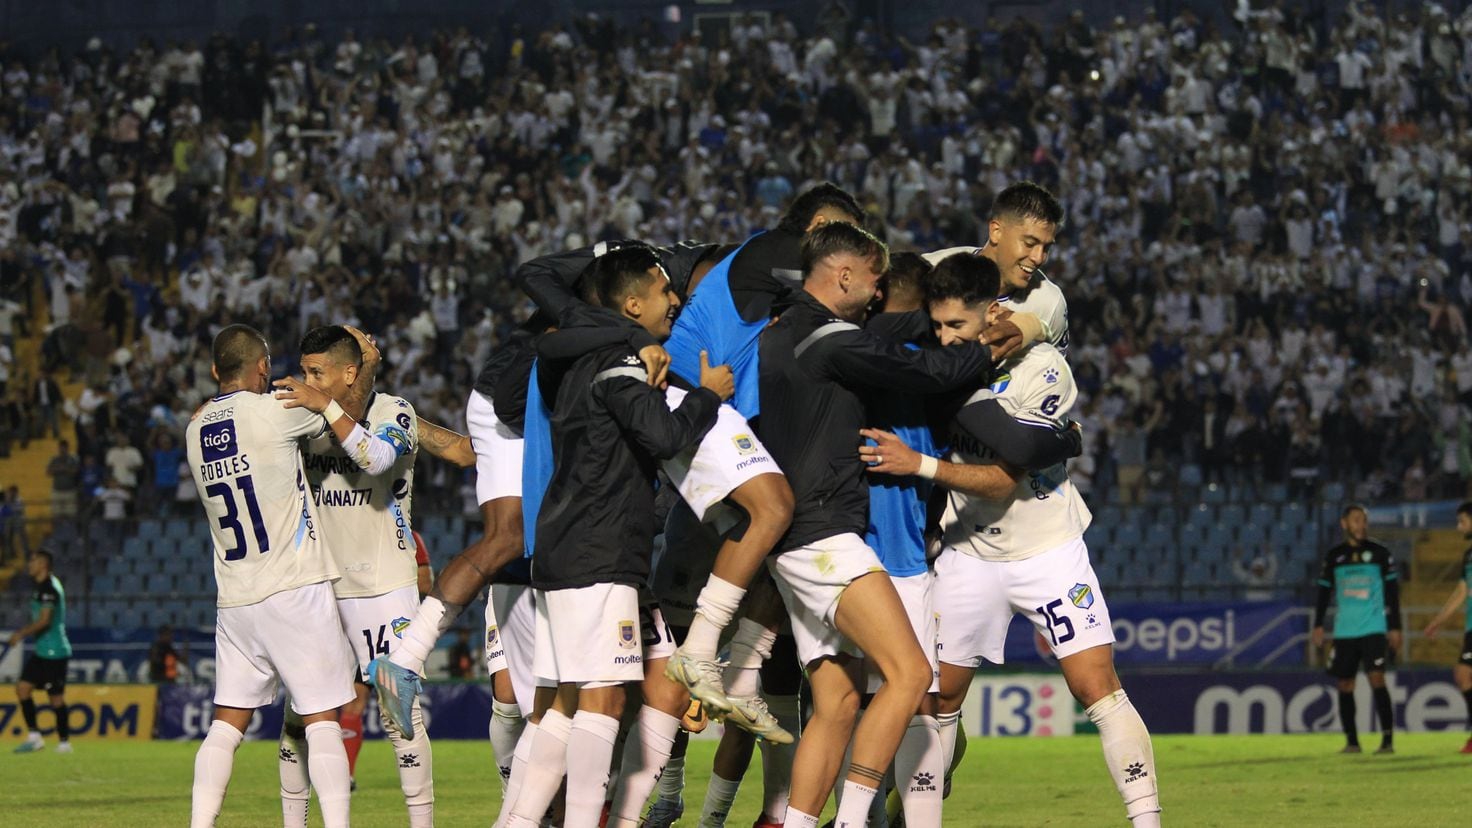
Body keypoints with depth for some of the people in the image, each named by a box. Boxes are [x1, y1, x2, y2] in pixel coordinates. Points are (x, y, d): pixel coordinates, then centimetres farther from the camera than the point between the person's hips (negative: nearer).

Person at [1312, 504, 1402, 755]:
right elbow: (1324, 592, 14)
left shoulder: (1380, 554, 3)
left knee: (1376, 678, -15)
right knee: (1345, 685, 4)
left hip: (1374, 629, -3)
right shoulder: (1333, 557, 9)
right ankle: (1351, 742, 13)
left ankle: (1388, 740, -14)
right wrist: (1318, 625, 7)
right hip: (1344, 631, 3)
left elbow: (1392, 593, 4)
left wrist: (1394, 628, -1)